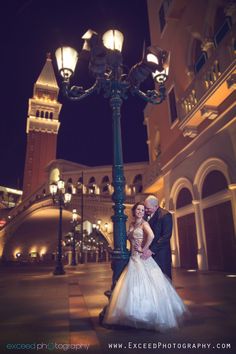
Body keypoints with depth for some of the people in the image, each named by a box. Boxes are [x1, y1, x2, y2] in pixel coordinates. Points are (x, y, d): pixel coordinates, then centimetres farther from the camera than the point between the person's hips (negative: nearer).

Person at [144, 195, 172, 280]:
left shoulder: (165, 215, -9)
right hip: (149, 252, 5)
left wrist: (152, 250, -21)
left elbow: (166, 236, -16)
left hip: (161, 253, -5)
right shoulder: (146, 215, 8)